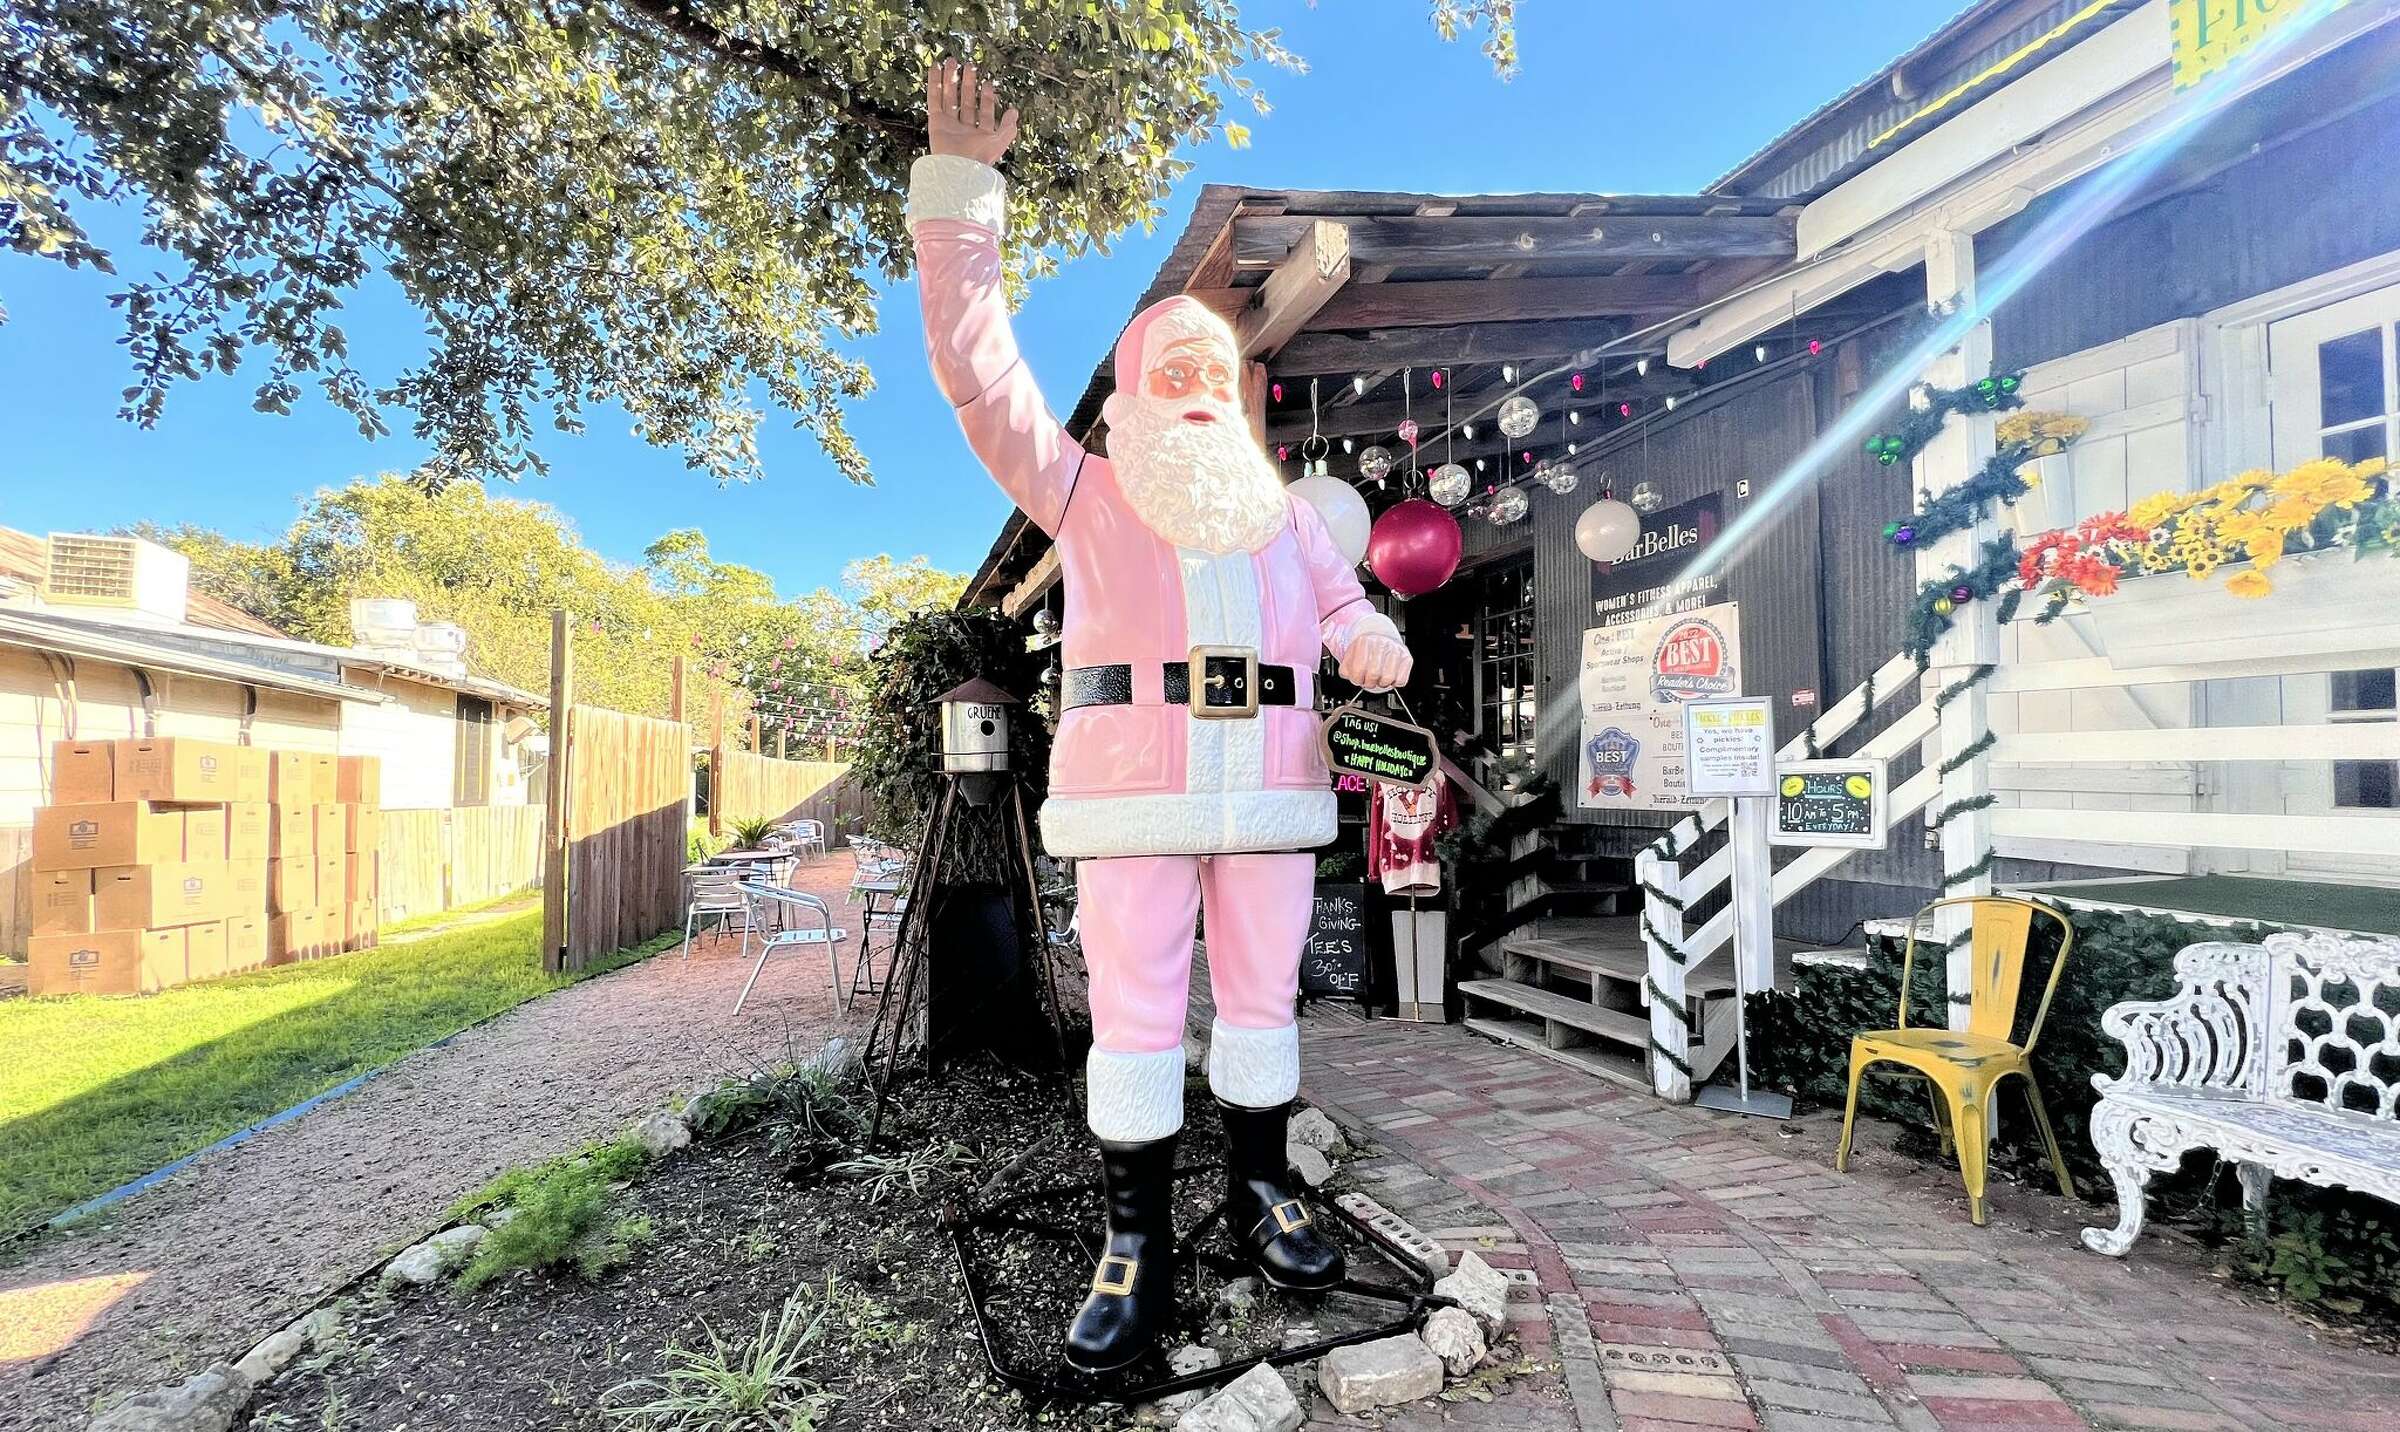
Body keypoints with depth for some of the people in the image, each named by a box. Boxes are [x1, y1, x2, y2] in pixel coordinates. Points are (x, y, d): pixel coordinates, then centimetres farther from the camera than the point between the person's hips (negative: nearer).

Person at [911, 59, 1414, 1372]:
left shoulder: (1282, 507, 22)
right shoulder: (1087, 492, 12)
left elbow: (1348, 609, 19)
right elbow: (978, 372, 3)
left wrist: (1373, 650, -6)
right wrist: (959, 193, -2)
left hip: (1270, 781, 4)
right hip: (1134, 779, -3)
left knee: (1262, 993, 9)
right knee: (1134, 1010, -2)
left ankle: (1261, 1194, 27)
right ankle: (1137, 1245, 12)